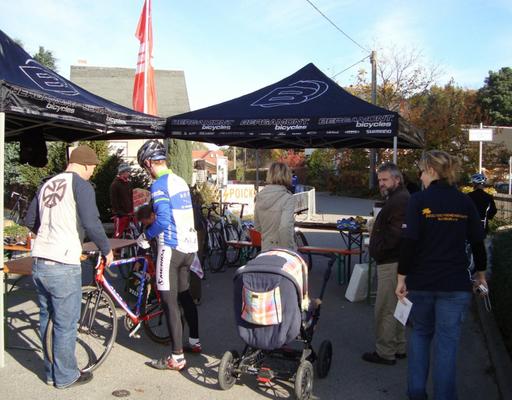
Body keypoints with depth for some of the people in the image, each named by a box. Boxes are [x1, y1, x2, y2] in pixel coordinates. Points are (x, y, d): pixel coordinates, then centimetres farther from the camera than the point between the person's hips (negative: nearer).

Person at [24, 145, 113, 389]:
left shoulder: (47, 184, 14)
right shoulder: (80, 185, -8)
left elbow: (30, 221, 22)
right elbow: (91, 223, -19)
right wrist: (106, 250, -4)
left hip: (38, 263, 8)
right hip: (63, 265, -8)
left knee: (47, 319, 18)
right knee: (66, 324, 6)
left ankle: (51, 372, 31)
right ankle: (65, 377, 18)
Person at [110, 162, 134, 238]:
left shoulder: (128, 183, 13)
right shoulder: (115, 184, -10)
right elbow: (113, 201, -13)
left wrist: (131, 210, 14)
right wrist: (116, 213, -16)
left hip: (128, 213, 7)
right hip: (120, 214, -7)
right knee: (118, 234, -6)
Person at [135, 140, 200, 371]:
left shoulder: (159, 185, -14)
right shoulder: (180, 181, 13)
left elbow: (163, 220, -23)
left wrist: (145, 235, -7)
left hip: (171, 248, -9)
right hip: (189, 245, 9)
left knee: (169, 302, -2)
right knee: (185, 295, 21)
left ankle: (177, 358, 3)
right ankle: (194, 342, 33)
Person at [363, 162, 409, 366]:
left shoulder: (400, 201, -17)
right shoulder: (398, 199, 18)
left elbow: (396, 234, -26)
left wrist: (379, 251, -17)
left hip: (391, 263, -11)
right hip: (394, 261, 11)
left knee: (386, 310, -3)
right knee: (395, 308, 19)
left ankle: (385, 352, 6)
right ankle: (399, 347, 31)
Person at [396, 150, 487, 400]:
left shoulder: (419, 200, -8)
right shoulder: (465, 202, 1)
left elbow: (410, 242, -13)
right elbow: (477, 242, 6)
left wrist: (402, 277, -7)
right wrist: (480, 273, 20)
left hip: (421, 281, -1)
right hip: (455, 284, 1)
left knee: (420, 333, 18)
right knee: (447, 341, 7)